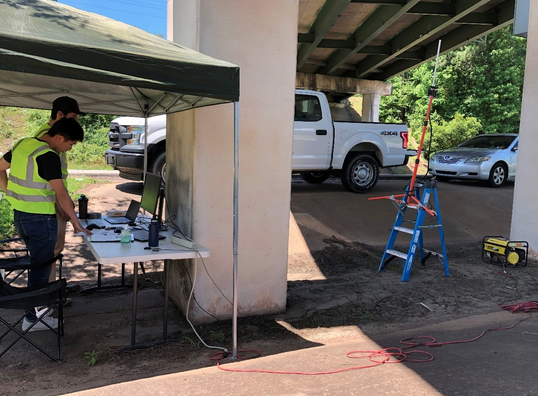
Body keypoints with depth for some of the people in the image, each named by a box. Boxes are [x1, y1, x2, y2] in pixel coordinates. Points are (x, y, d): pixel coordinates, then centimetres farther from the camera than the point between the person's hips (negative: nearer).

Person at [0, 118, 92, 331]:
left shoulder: (22, 144, 5)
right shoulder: (48, 156, -21)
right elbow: (61, 194, -21)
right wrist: (76, 222, -13)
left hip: (19, 215, 9)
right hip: (40, 220, -9)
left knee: (38, 263, 23)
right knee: (40, 267, 5)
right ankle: (32, 318, 16)